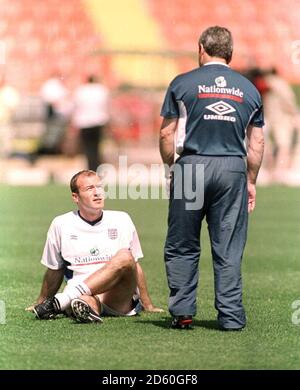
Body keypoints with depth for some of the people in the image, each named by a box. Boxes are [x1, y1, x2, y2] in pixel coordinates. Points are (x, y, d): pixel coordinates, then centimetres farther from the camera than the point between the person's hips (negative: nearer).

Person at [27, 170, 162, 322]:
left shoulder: (121, 220, 14)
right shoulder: (61, 225, 10)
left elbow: (135, 266, 22)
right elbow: (54, 271, 21)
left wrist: (148, 306, 22)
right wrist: (40, 303, 24)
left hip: (120, 300, 1)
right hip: (80, 295, -1)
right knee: (85, 301, -38)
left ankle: (61, 300, -38)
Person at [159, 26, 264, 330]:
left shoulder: (182, 83, 2)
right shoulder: (248, 88, 10)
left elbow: (167, 134, 1)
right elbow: (256, 142, 10)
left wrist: (169, 168, 13)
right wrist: (251, 182, 17)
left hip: (191, 168, -2)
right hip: (233, 169, 2)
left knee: (182, 247, 8)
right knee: (229, 250, 5)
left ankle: (182, 312, 5)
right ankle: (231, 316, 4)